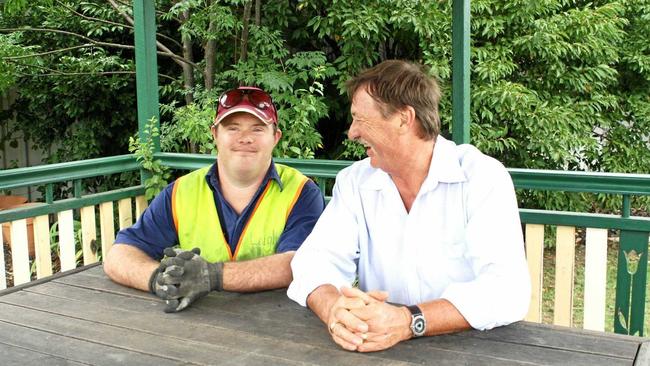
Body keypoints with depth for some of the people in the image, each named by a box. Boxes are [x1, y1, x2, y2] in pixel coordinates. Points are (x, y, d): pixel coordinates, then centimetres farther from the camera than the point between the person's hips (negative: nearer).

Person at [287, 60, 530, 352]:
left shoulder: (483, 178, -10)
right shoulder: (354, 181, 3)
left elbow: (508, 289, -20)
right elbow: (317, 258, -6)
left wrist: (407, 322, -32)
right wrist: (334, 308, -28)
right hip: (379, 348, 3)